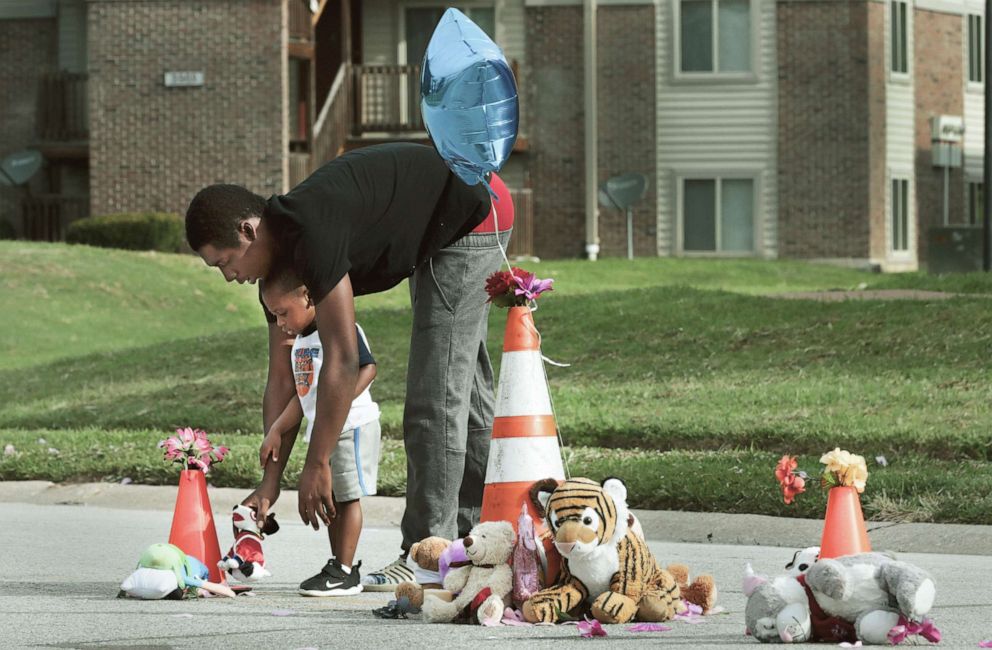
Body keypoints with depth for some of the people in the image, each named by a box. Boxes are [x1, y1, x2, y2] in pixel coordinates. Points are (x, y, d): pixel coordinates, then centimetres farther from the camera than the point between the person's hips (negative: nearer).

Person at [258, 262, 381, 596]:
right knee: (328, 498, 12)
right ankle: (336, 566, 19)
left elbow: (367, 368, -21)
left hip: (351, 427, -10)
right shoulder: (300, 341, 16)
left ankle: (346, 571, -5)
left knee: (348, 496, -6)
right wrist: (277, 431, 20)